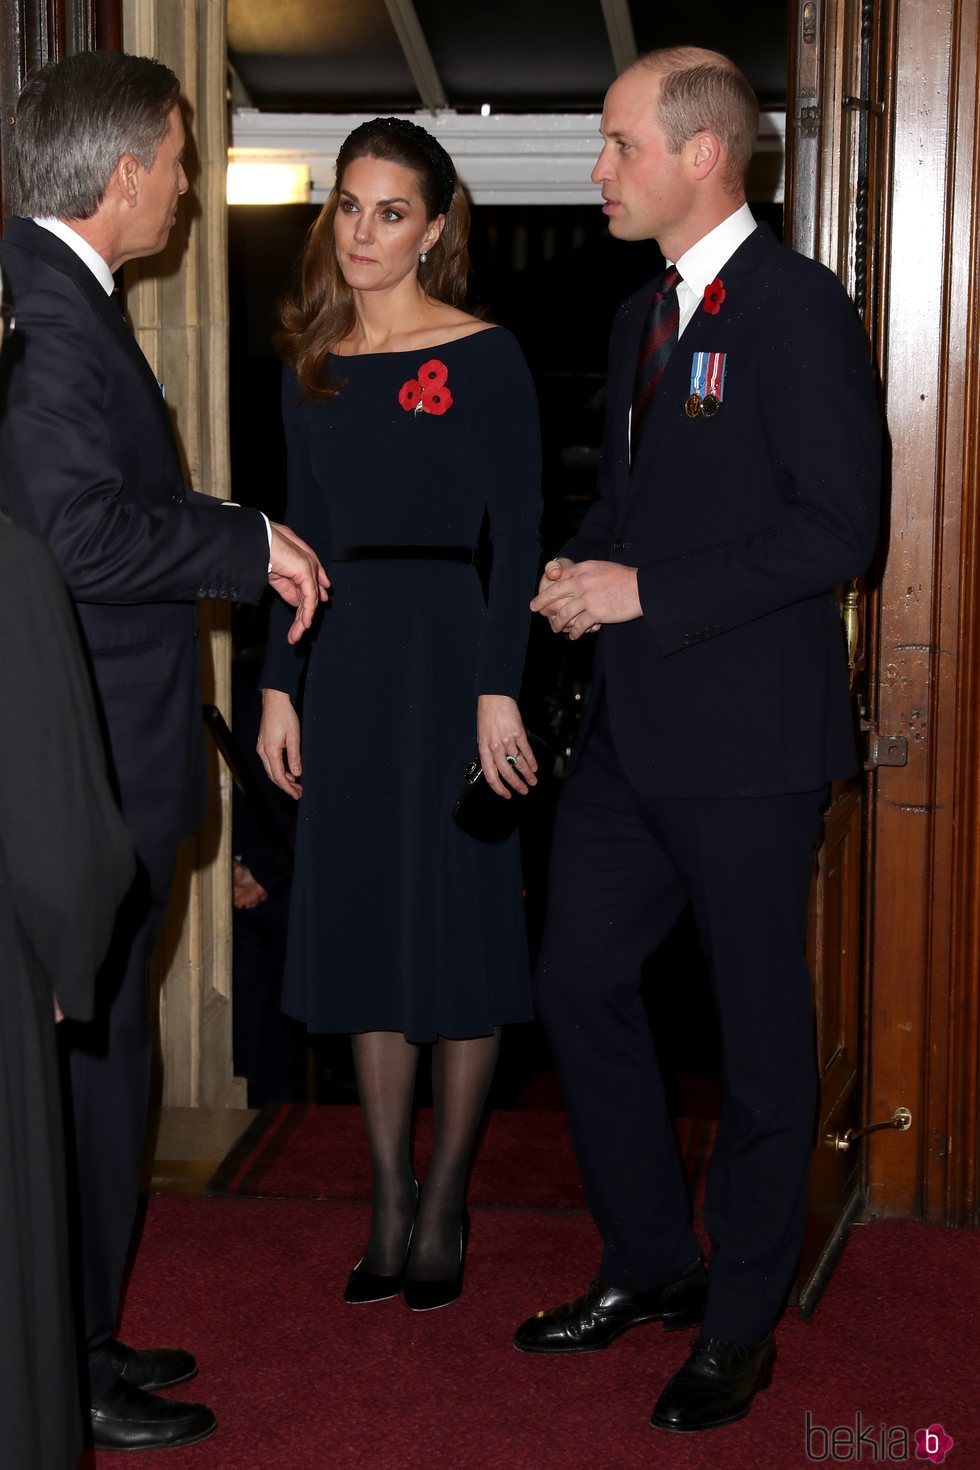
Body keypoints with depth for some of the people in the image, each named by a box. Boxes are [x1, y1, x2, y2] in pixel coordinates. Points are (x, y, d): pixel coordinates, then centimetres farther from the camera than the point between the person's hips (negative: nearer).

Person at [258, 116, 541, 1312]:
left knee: (459, 924, 2)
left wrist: (499, 691, -16)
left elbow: (516, 536, -9)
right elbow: (302, 536, 12)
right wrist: (279, 687, 7)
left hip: (454, 653, -5)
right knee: (363, 926, 8)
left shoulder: (485, 358, -5)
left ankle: (442, 1205, 17)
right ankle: (388, 1203, 20)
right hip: (347, 662, 5)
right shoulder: (313, 367, 10)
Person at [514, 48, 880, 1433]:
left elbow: (837, 526, -18)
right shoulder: (641, 313, 15)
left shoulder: (796, 305, -12)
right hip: (633, 729, 9)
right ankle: (650, 1262, 31)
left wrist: (645, 590, -18)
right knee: (579, 983, 13)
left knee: (760, 1029, 5)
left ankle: (743, 1319, 21)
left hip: (747, 740, -8)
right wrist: (583, 566, 3)